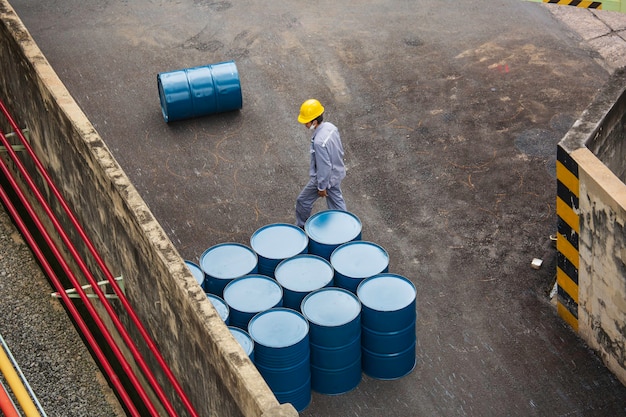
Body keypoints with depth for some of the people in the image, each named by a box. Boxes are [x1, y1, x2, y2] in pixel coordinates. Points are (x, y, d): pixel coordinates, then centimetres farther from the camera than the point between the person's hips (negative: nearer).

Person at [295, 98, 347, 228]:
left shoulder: (319, 142, -37)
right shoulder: (330, 127, -10)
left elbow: (323, 167, -29)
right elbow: (340, 151, 5)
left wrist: (321, 187, -16)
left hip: (324, 177, -8)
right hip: (336, 173, 8)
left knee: (303, 201, 17)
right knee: (336, 202, 22)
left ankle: (301, 226, 39)